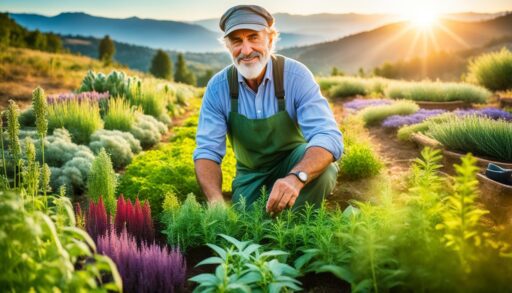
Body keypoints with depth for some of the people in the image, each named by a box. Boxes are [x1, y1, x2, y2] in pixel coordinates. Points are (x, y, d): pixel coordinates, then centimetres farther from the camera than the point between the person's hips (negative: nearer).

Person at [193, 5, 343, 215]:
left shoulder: (295, 75, -19)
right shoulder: (217, 87, -12)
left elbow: (328, 136, -30)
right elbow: (207, 151, -13)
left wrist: (296, 178, -51)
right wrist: (216, 202, -34)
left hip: (297, 167, -1)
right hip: (251, 176, 2)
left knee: (320, 168, -33)